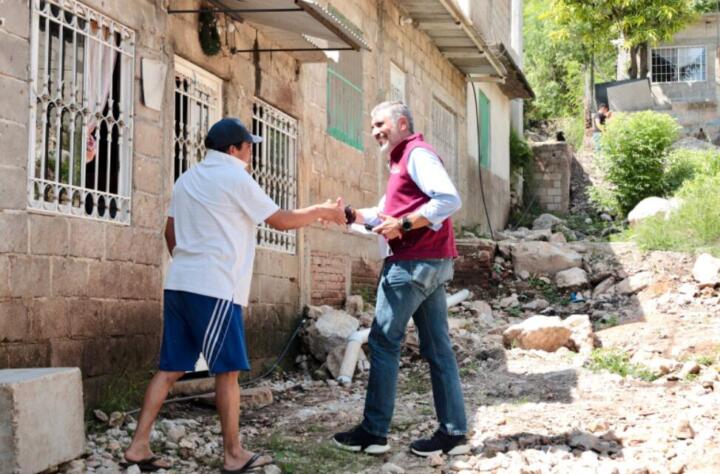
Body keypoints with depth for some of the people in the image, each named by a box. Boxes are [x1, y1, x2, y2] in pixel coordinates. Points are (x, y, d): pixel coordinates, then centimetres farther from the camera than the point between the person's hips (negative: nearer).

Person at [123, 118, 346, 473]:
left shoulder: (187, 178, 18)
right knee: (227, 370, 0)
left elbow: (171, 233, 22)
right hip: (214, 287, -8)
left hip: (179, 283, 8)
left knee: (170, 369, 9)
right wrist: (322, 211, 12)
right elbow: (281, 220, -1)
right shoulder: (235, 178, -5)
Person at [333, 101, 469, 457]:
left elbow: (450, 200, -21)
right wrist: (353, 215, 7)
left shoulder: (417, 154, -8)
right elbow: (386, 213, 22)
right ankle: (454, 432, 7)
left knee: (383, 342, -4)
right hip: (432, 263, 10)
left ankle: (374, 432, 1)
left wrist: (403, 224, -21)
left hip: (414, 262, -10)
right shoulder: (403, 160, 23)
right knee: (437, 347, 6)